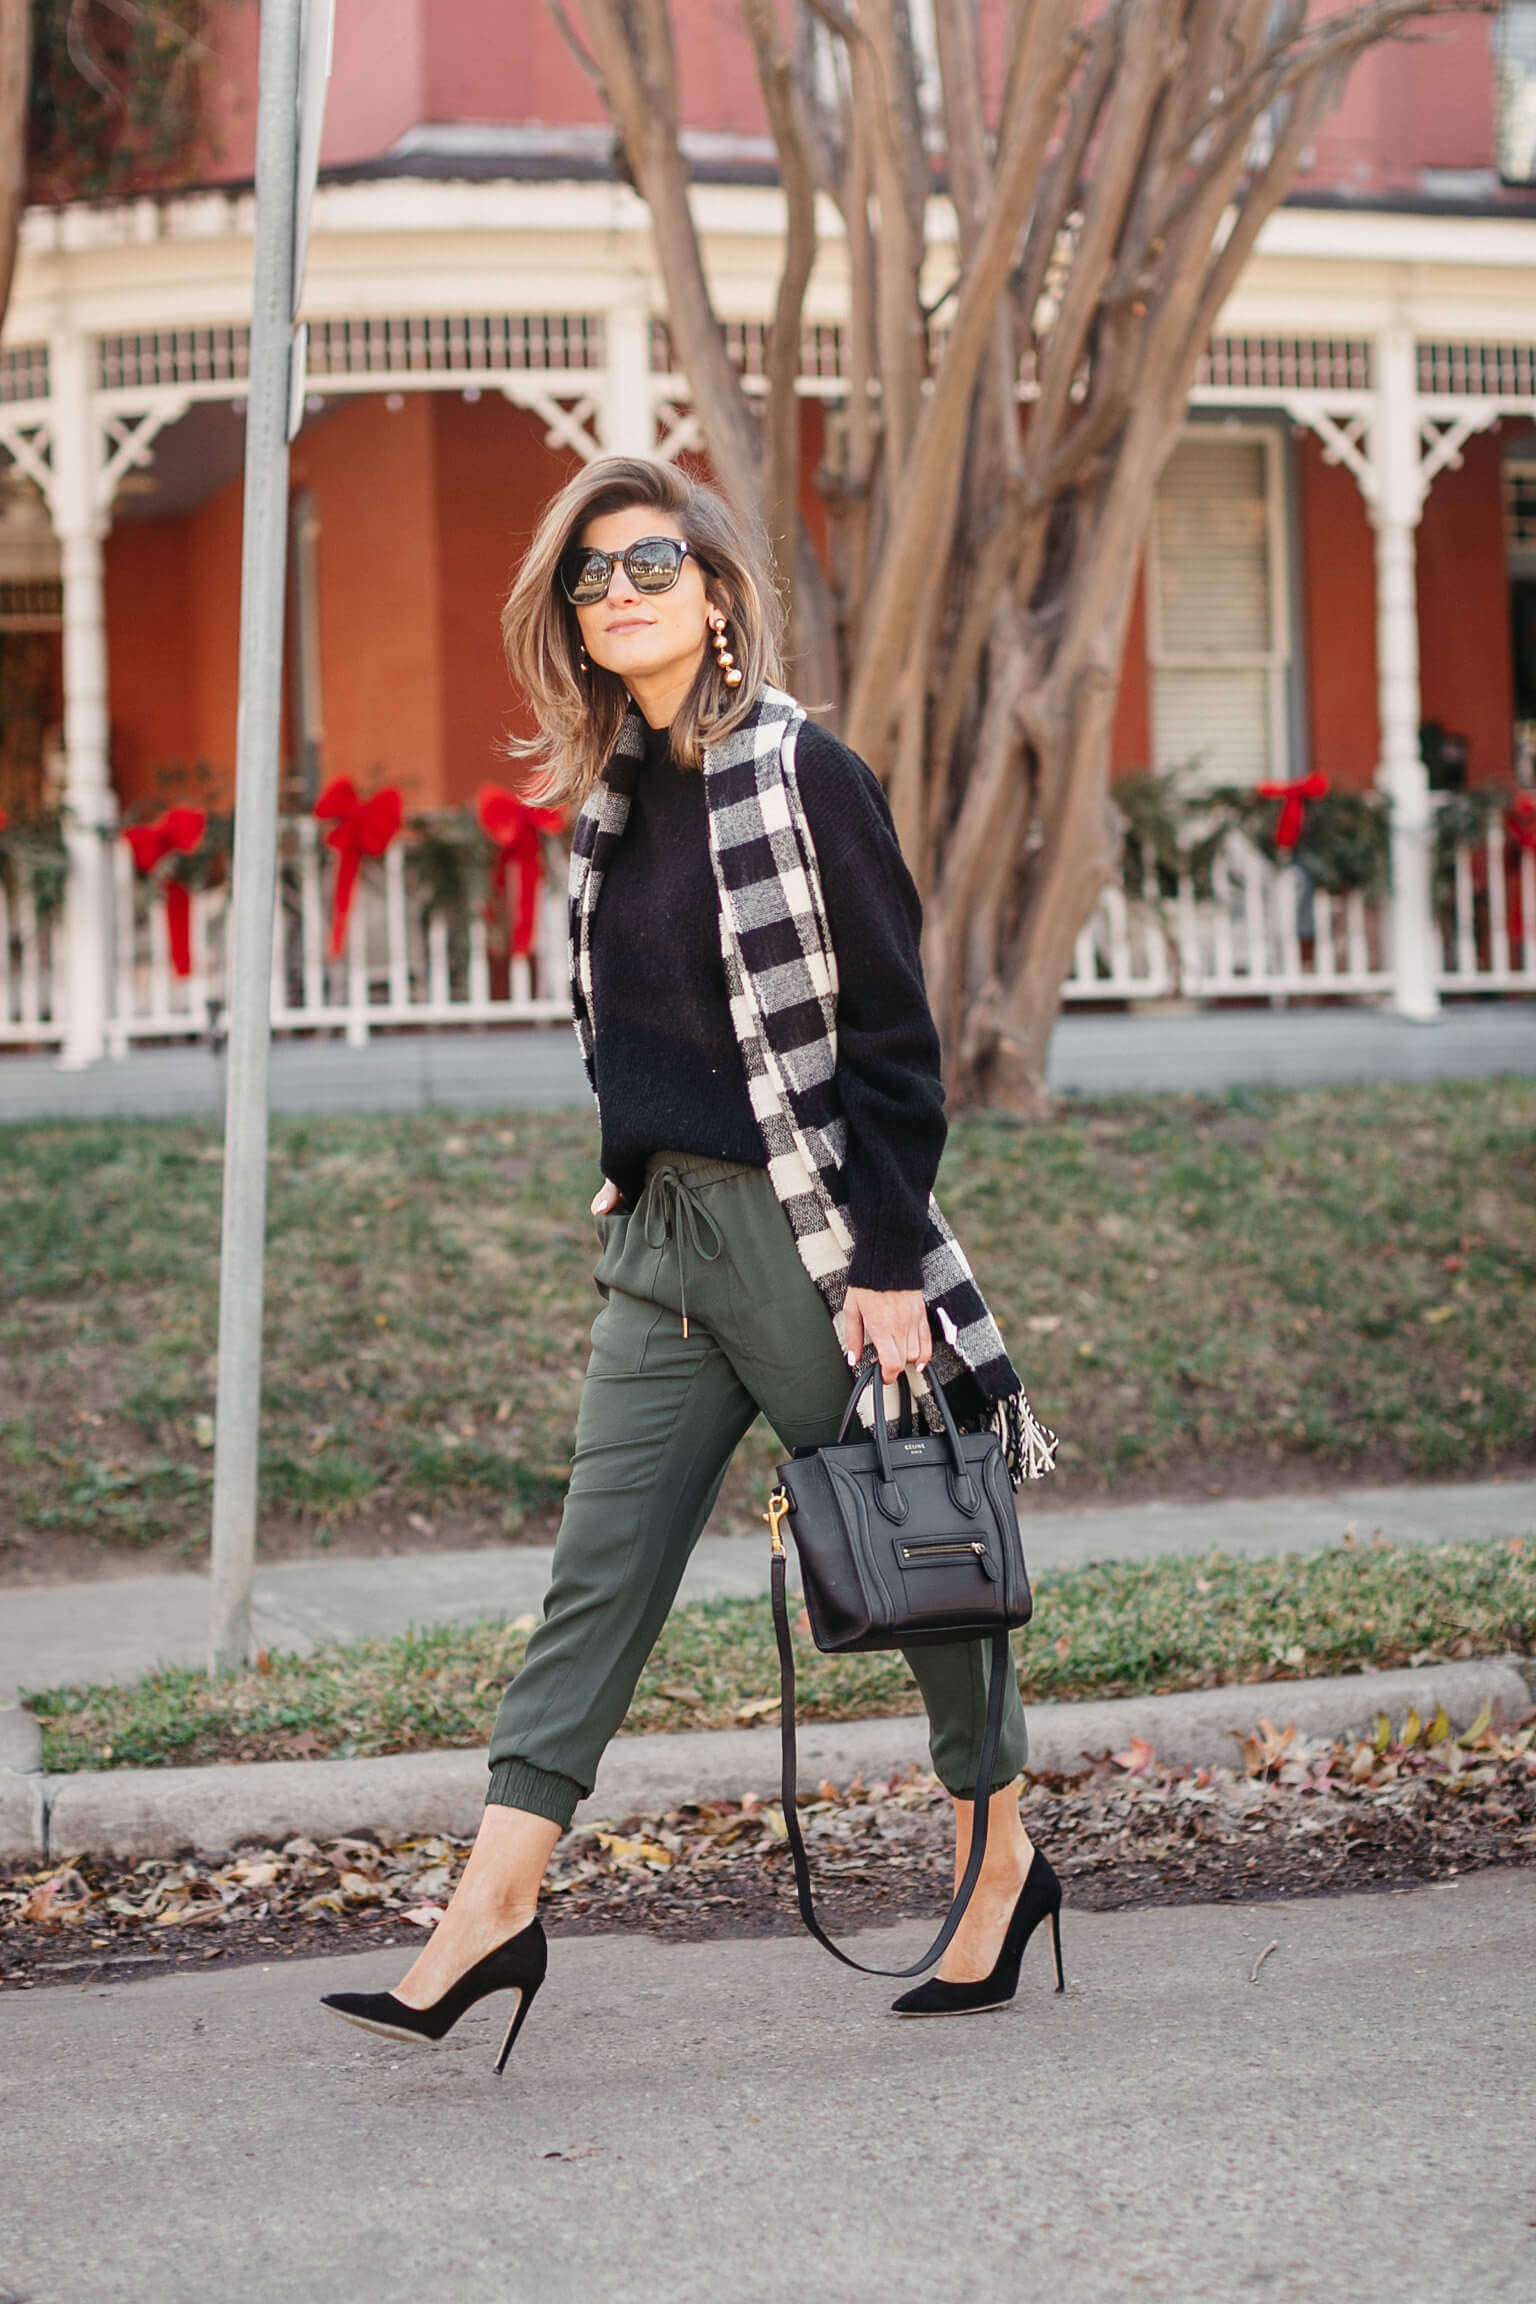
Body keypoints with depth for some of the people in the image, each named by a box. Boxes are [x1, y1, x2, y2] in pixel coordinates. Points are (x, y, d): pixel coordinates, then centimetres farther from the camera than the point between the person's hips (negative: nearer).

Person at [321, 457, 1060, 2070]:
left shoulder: (804, 780, -10)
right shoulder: (615, 798, 10)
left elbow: (893, 1040, -11)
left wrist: (891, 1266, -15)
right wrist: (631, 1200, 17)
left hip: (808, 1228, -6)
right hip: (659, 1230, 6)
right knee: (598, 1573, 1)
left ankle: (1004, 1861, 24)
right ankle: (491, 1916, -2)